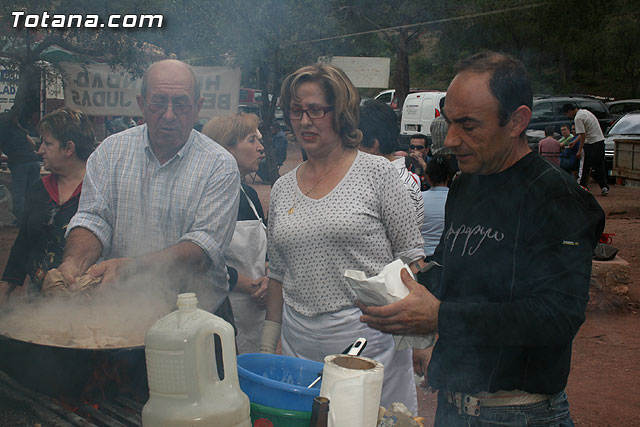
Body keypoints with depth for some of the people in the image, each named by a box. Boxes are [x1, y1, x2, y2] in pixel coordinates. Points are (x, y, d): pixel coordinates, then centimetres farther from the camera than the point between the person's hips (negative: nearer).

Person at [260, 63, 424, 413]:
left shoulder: (377, 172, -3)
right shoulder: (282, 189, 10)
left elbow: (410, 256, -2)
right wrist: (267, 345, 13)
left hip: (368, 340, -3)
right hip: (299, 342, 4)